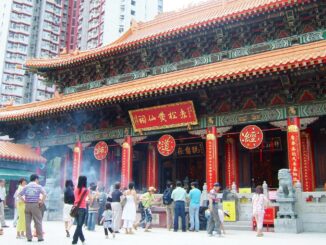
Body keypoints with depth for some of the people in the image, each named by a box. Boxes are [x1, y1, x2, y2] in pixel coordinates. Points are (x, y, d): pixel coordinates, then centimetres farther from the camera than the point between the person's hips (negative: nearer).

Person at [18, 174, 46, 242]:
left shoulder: (26, 186, 9)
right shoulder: (38, 186, 0)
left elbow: (19, 195, 4)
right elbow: (44, 194, -14)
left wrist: (24, 201, 9)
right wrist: (42, 202, -4)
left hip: (27, 205, 3)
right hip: (35, 205, -3)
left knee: (27, 222, 8)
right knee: (38, 221, 3)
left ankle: (29, 237, 9)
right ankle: (40, 237, 5)